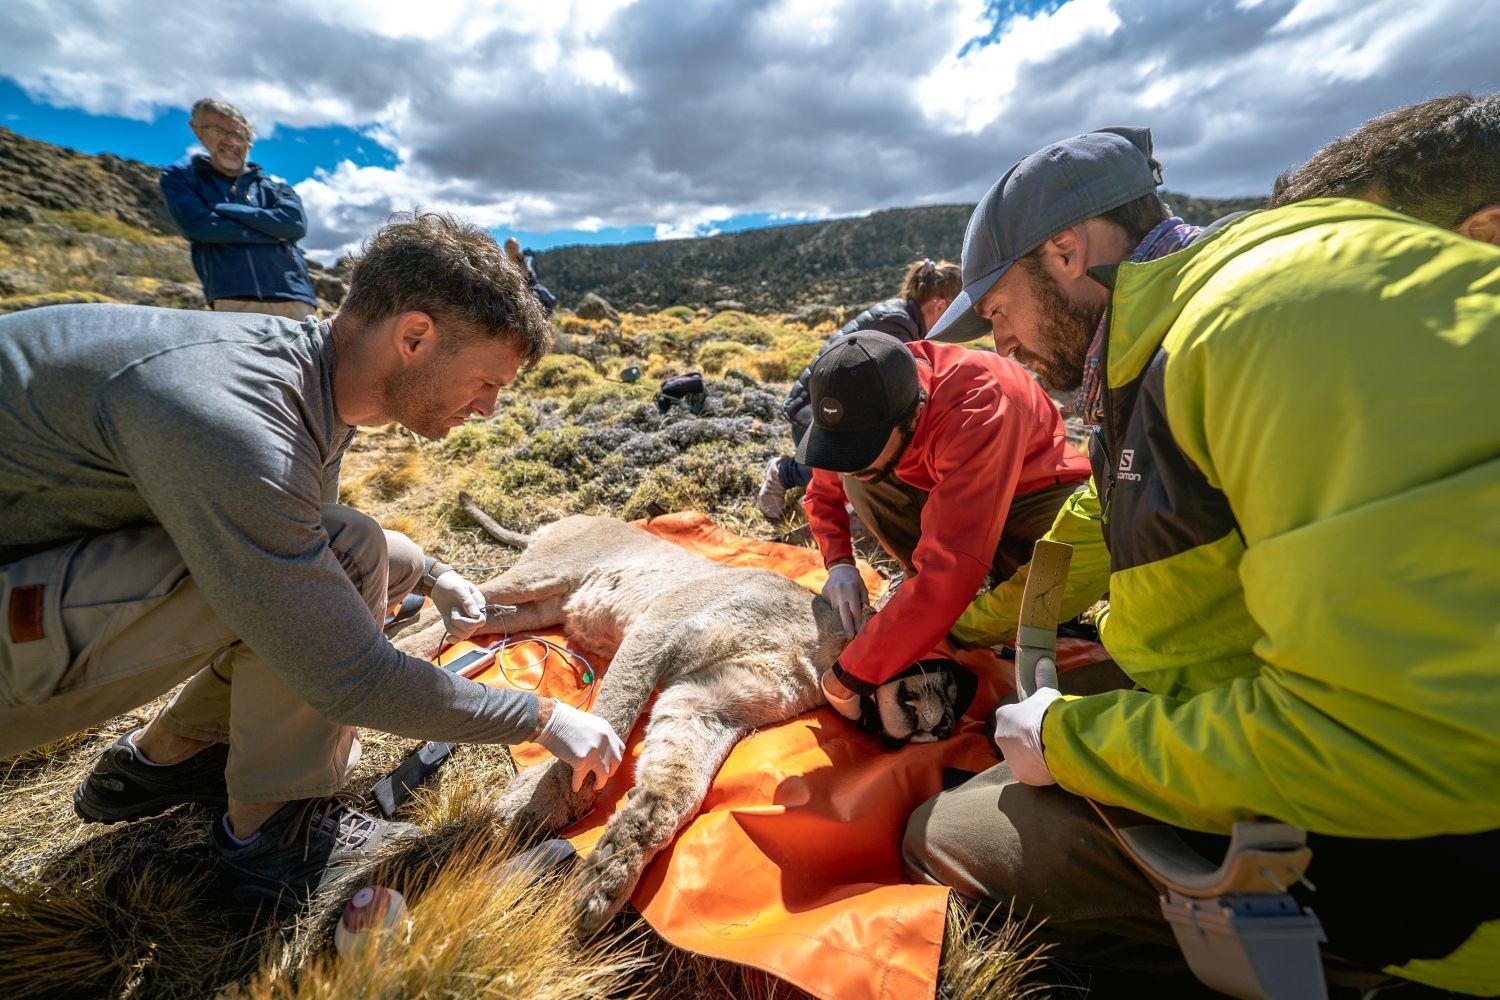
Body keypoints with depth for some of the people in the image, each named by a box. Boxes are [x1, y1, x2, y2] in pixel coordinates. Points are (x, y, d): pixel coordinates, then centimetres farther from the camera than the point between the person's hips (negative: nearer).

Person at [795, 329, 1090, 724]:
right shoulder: (863, 400, -22)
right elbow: (824, 491, -4)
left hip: (1034, 491, -3)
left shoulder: (977, 409, -40)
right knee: (862, 481, -23)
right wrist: (839, 563, -23)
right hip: (940, 487, 4)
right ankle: (928, 600, -7)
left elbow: (948, 572, -46)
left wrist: (850, 677, -40)